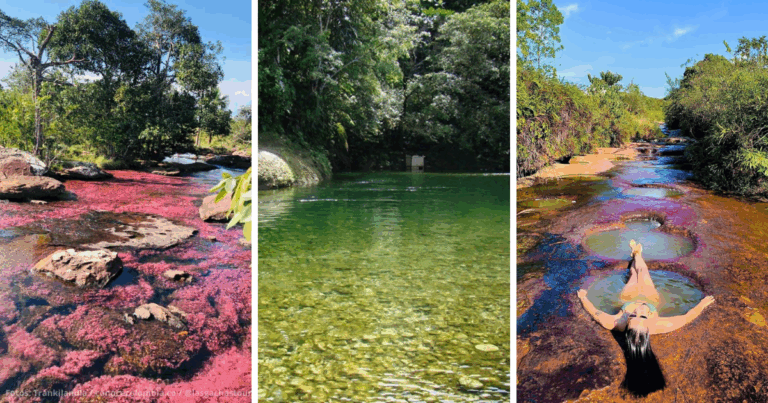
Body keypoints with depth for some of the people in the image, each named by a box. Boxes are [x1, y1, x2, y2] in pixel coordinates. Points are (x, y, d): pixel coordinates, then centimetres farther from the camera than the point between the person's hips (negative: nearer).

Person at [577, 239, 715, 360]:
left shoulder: (616, 324, -49)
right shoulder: (657, 326, -49)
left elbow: (595, 313, -30)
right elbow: (687, 318, -34)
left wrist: (583, 297, -14)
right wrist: (702, 304, -20)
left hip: (627, 300, 0)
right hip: (652, 300, 0)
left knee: (633, 274, 29)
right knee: (642, 270, 25)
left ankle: (636, 253, 65)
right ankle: (637, 254, 61)